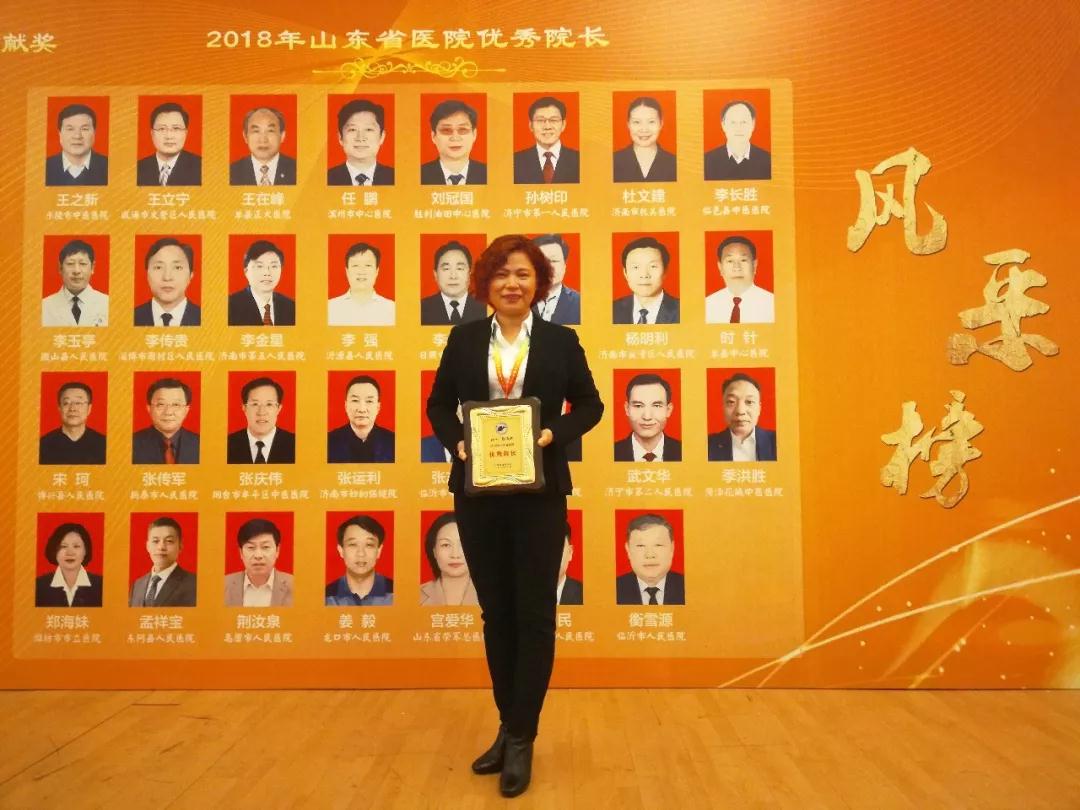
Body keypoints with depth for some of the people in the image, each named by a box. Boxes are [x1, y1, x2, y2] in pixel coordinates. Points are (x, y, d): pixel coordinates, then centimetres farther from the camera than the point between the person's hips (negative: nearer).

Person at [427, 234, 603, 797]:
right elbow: (439, 403, 11)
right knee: (496, 612, 13)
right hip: (478, 493, 2)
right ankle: (508, 727, 29)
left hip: (539, 494, -2)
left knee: (535, 613, 3)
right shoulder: (464, 339, 5)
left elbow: (589, 404, 6)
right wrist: (456, 440, -9)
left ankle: (522, 738, 16)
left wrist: (553, 434, -12)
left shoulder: (562, 341, 1)